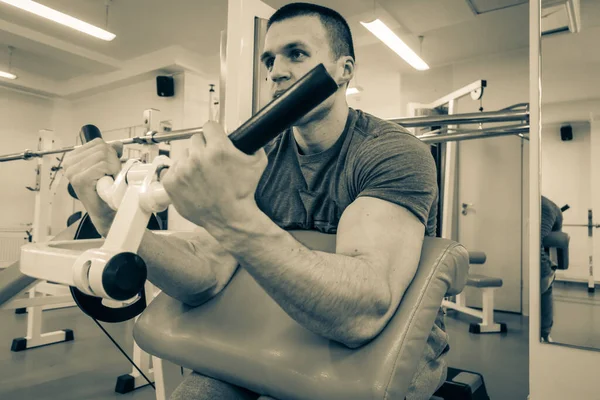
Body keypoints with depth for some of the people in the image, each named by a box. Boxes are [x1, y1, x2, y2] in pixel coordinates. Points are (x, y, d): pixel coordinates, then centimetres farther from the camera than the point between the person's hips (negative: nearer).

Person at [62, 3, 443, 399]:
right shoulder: (257, 159, -4)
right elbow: (206, 276, -15)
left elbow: (363, 313, -37)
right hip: (294, 339, 4)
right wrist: (113, 218, -30)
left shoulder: (394, 152, -21)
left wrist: (236, 219, -47)